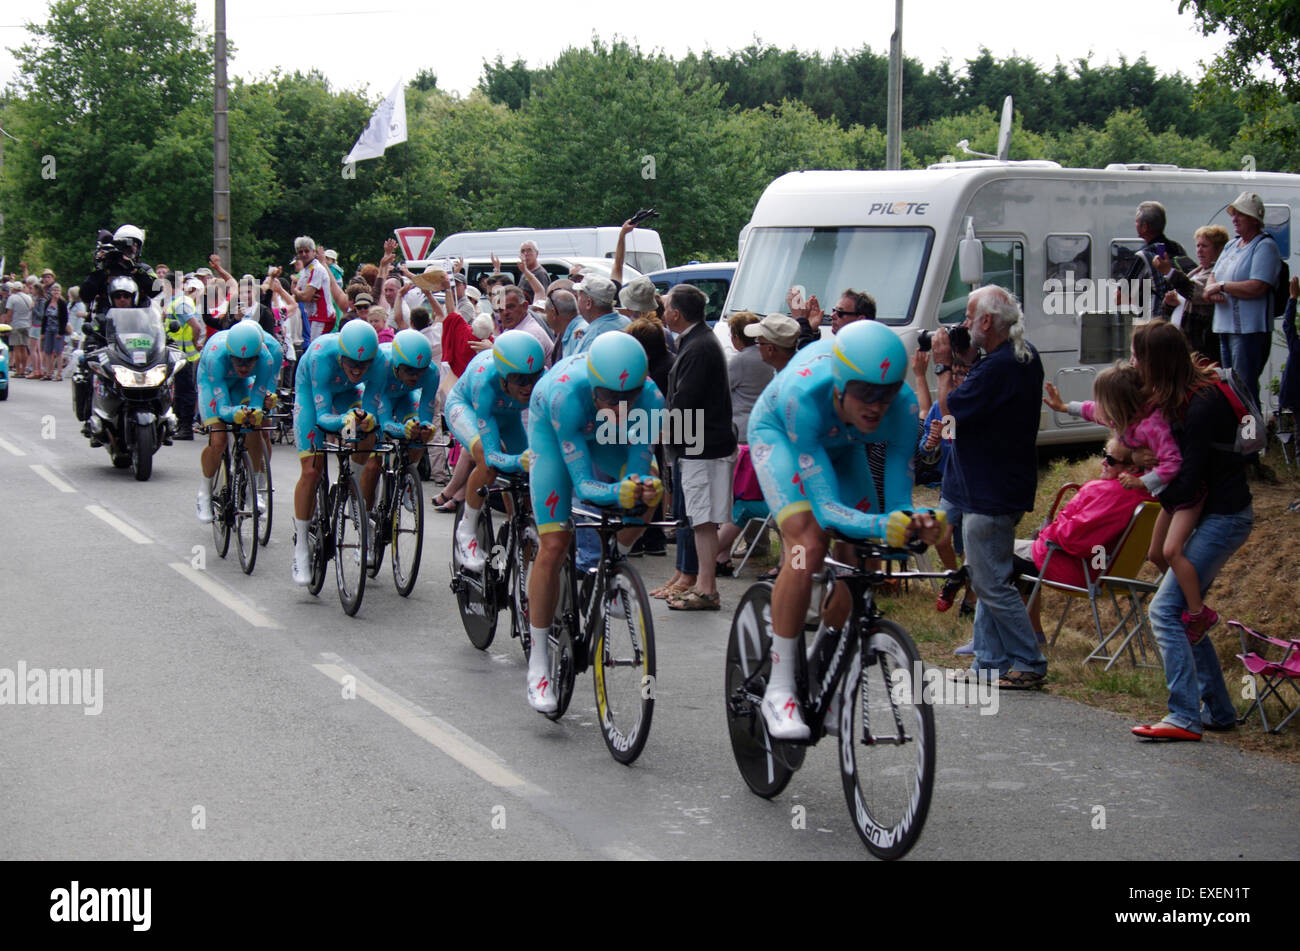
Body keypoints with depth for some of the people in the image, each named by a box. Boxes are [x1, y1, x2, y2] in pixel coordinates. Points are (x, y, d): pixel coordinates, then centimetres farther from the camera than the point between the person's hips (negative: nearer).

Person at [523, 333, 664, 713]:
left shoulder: (650, 399, -35)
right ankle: (538, 663, -2)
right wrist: (620, 491, -59)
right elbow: (584, 484, -40)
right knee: (553, 546, -12)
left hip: (603, 436, 4)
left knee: (652, 491, -20)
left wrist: (645, 487, -50)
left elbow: (638, 469, -28)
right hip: (551, 427, -4)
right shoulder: (566, 395, -43)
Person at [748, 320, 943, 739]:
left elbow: (898, 499, -28)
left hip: (840, 444, 4)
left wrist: (915, 522, -51)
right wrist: (882, 526, -63)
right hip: (778, 433, -4)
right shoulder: (805, 394, -44)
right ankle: (778, 689, -18)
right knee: (809, 542, -26)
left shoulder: (902, 406, -35)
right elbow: (826, 507, -46)